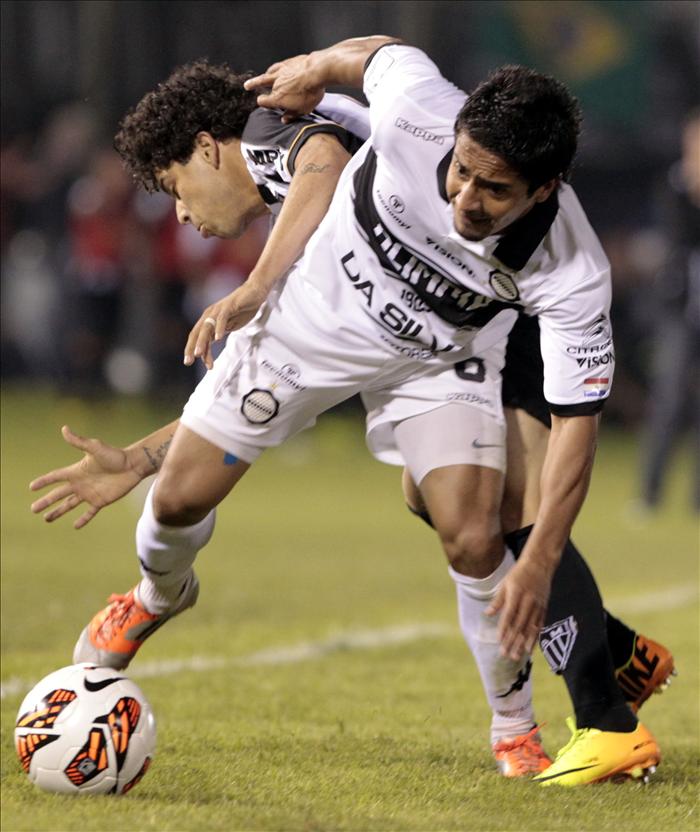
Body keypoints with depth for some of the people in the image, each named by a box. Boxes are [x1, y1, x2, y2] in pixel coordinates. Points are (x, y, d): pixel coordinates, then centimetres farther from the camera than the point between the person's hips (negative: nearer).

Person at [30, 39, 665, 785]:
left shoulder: (572, 274, -35)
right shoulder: (417, 108, -34)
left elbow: (576, 420, -29)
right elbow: (373, 52, -10)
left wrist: (540, 563, -36)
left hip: (440, 358, -2)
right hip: (312, 311, 2)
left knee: (473, 541, -19)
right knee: (179, 500, 7)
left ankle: (518, 730, 5)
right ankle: (160, 599, 44)